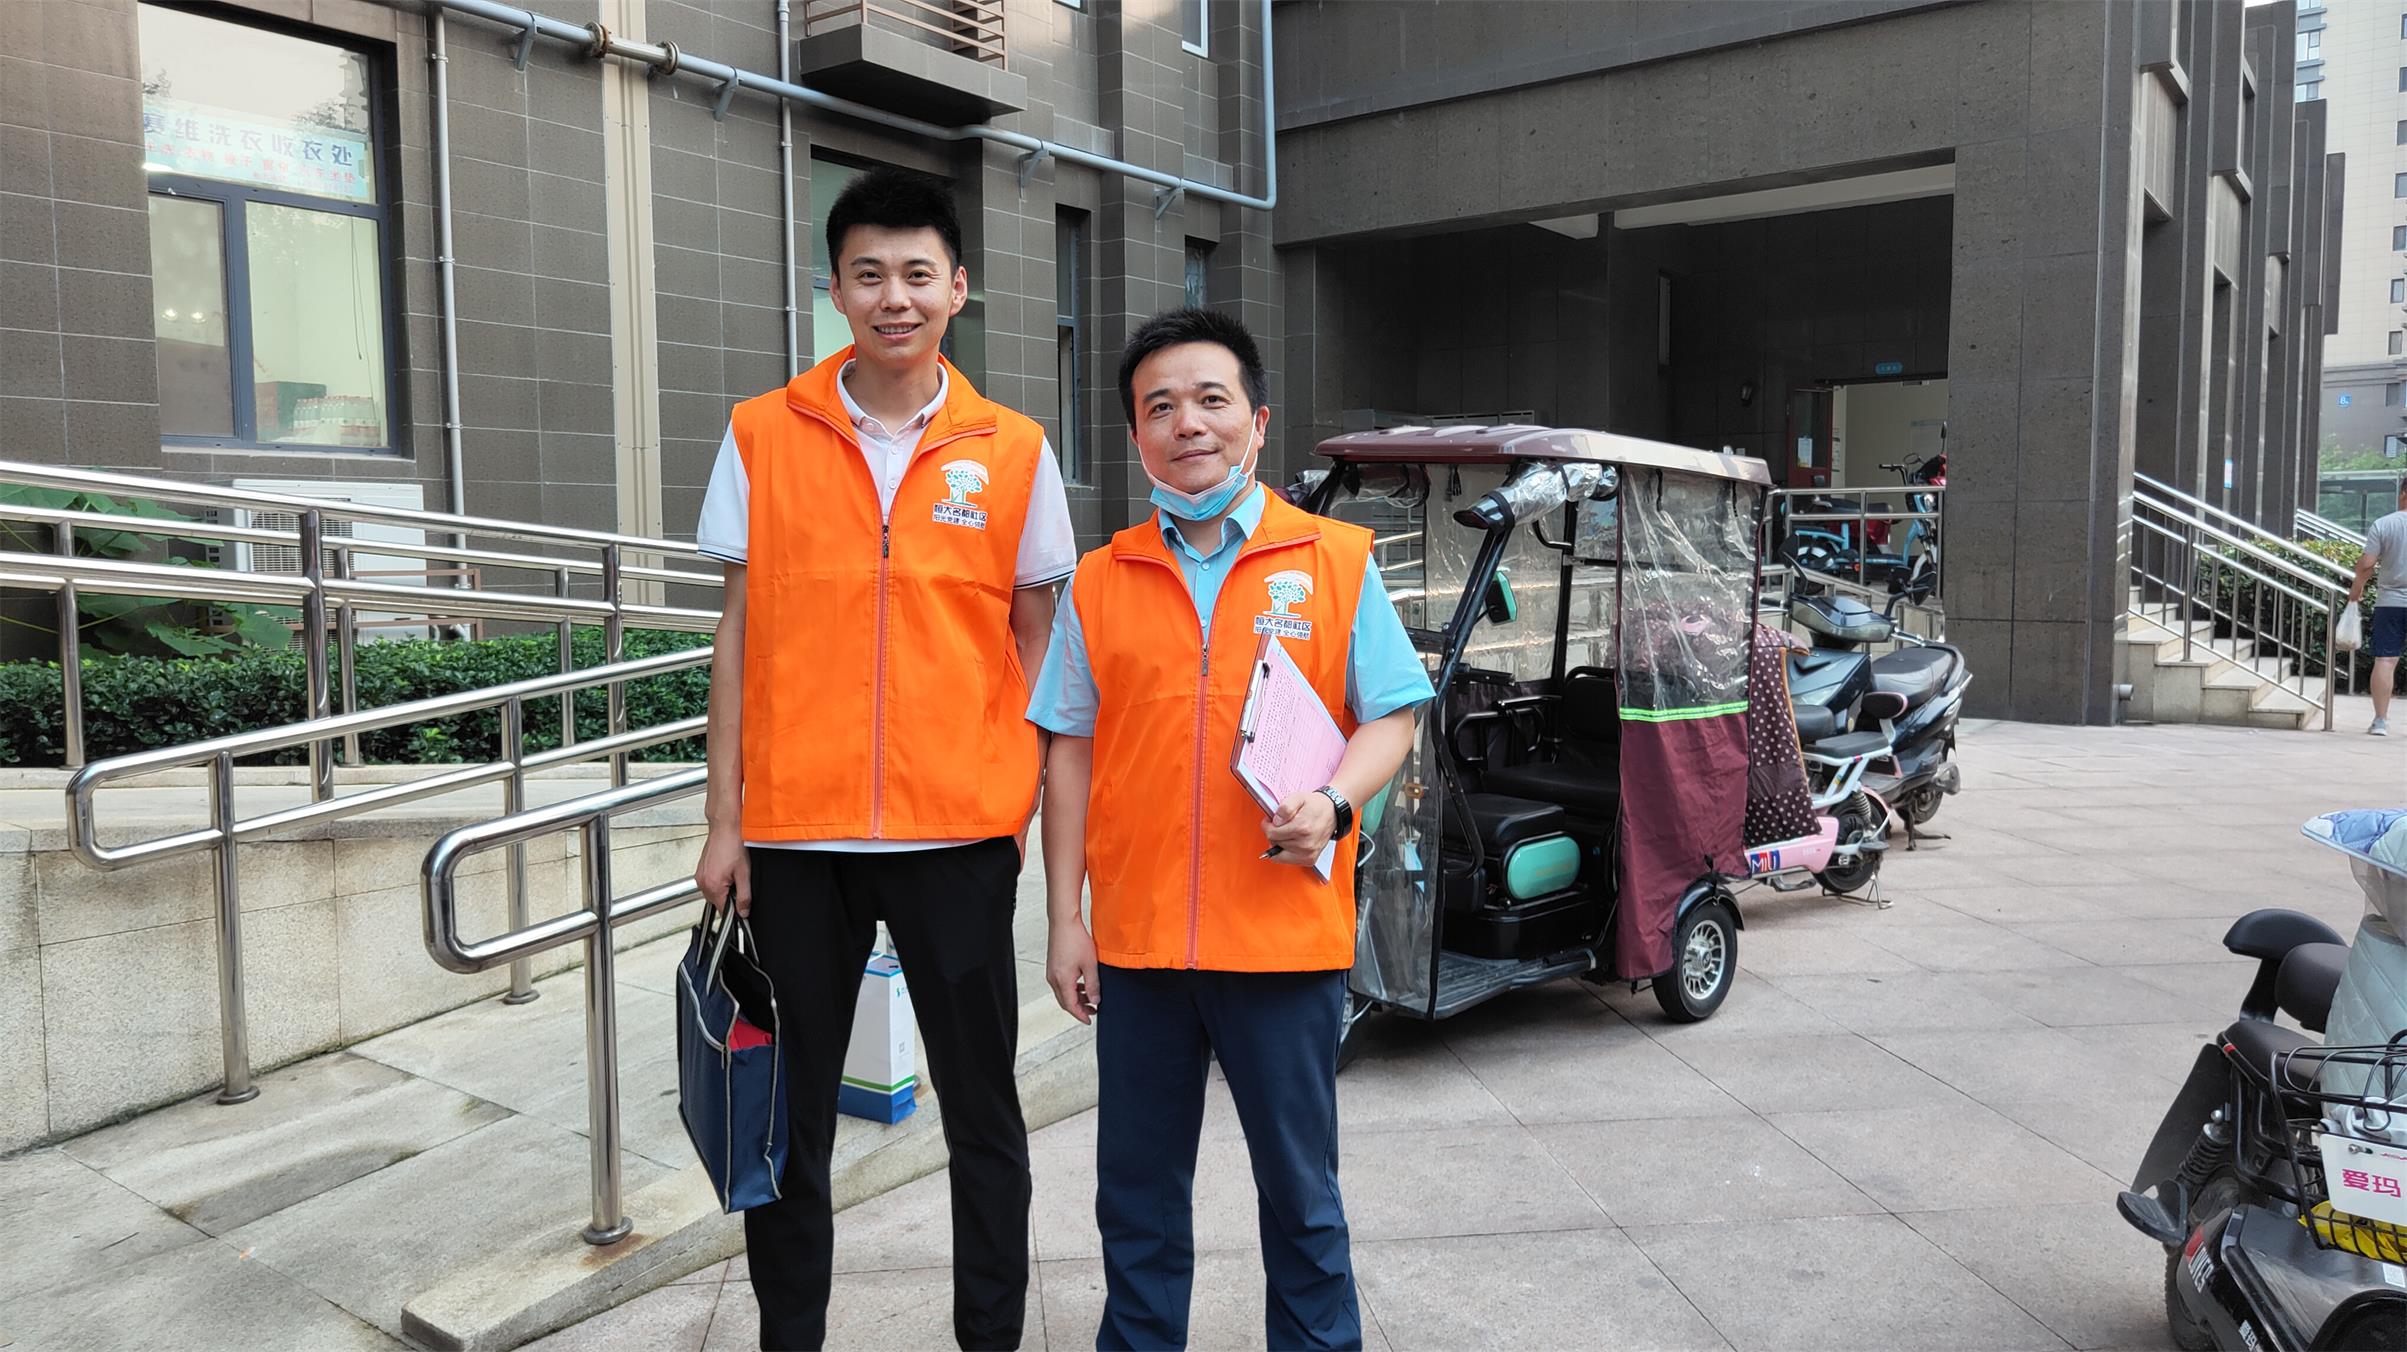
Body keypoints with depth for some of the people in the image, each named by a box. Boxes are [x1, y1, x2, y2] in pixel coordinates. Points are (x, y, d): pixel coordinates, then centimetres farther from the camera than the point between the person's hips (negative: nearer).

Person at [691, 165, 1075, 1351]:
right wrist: (723, 823, 2)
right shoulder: (762, 436, 3)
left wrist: (1028, 807, 1)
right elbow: (740, 635, 5)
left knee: (982, 1109, 9)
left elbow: (1035, 643, 7)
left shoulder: (1013, 451, 2)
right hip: (795, 832, 1)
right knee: (789, 1115, 11)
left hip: (958, 831, 0)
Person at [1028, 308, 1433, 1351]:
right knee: (1137, 1190, 15)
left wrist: (1333, 802, -17)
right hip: (1136, 937, 2)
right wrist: (1065, 920, 4)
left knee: (1300, 1188, 11)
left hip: (1287, 935, -2)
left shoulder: (1337, 561, 1)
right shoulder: (1100, 582, 6)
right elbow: (1071, 755, 7)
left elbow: (1390, 716, 3)